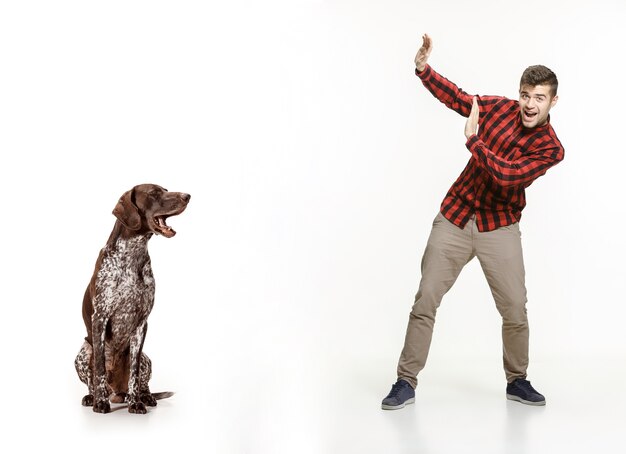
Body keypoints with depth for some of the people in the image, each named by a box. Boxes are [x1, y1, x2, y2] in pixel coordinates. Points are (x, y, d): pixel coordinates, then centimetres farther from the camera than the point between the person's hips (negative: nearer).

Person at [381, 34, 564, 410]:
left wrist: (473, 139, -27)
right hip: (454, 218, 2)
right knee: (425, 301, -1)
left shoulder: (550, 148, -13)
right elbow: (456, 97, 9)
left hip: (500, 229, -2)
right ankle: (406, 382, 7)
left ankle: (517, 381, 22)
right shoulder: (500, 108, -4)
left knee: (516, 311, -2)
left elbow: (506, 175, -26)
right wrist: (424, 68, -2)